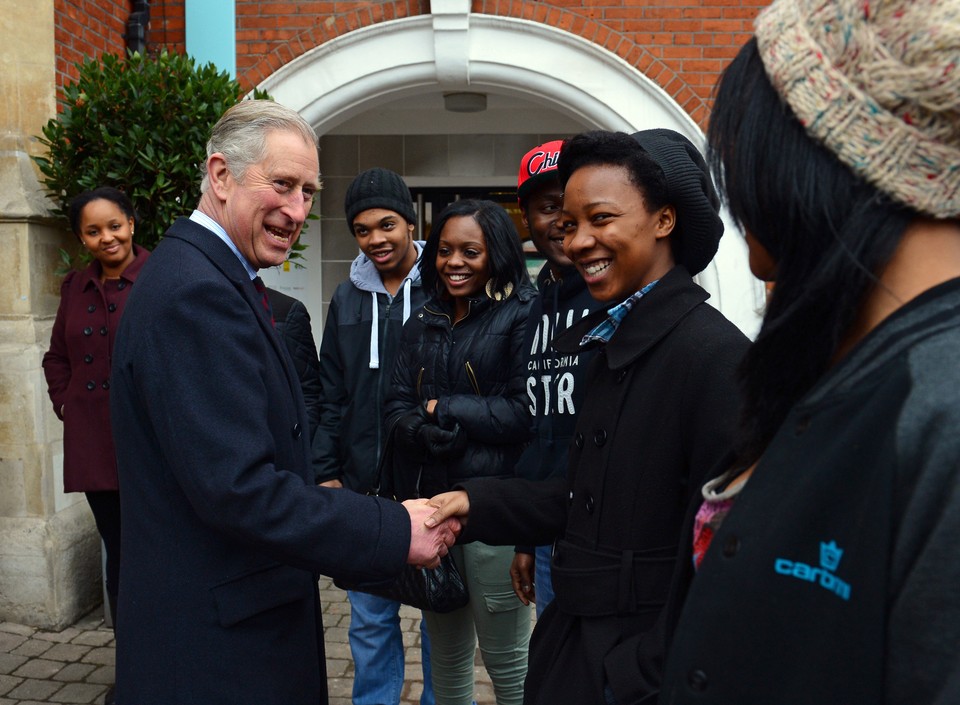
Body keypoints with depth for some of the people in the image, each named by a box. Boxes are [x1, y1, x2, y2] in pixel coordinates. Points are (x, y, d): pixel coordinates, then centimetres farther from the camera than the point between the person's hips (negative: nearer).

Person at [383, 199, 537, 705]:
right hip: (429, 499, 6)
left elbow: (526, 411, -16)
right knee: (446, 649, 18)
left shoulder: (521, 314, -7)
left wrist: (443, 409, -9)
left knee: (504, 656, 7)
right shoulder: (422, 324, 15)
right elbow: (396, 406, 8)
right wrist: (421, 431, -14)